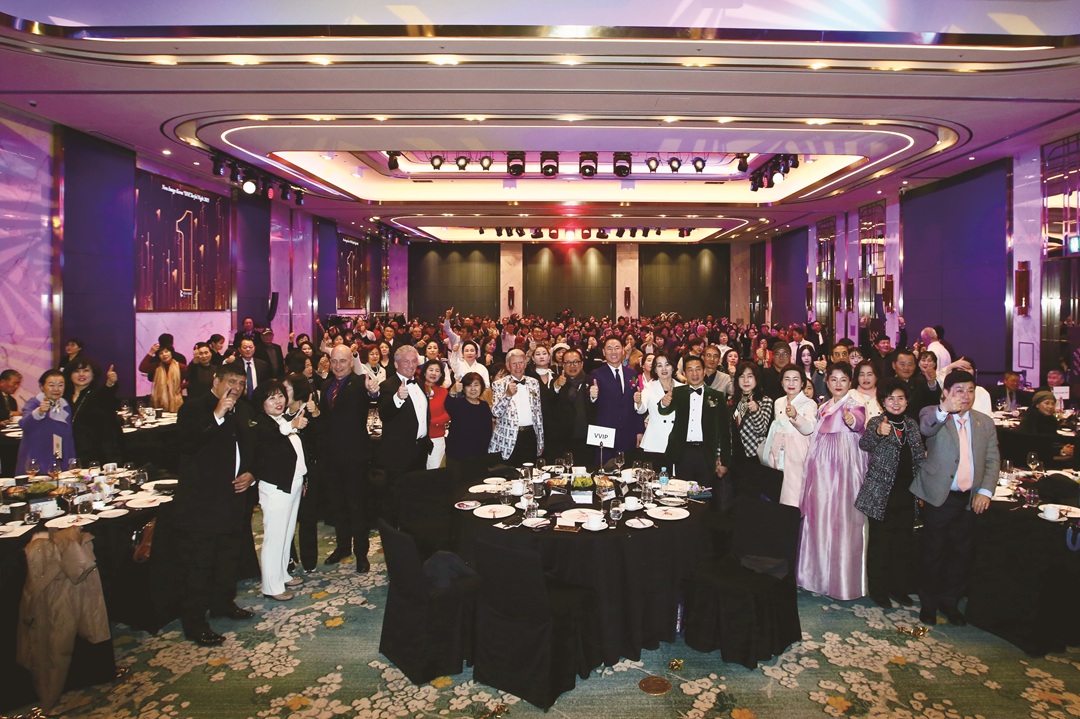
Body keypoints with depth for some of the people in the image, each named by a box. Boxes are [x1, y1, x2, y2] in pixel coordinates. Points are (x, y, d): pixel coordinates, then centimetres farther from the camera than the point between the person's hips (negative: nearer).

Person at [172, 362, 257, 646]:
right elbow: (186, 444, -27)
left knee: (229, 557, 19)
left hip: (234, 496, 7)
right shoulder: (193, 409, -10)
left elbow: (254, 448, 20)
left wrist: (251, 473, 3)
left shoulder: (244, 411, 11)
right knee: (197, 564, 1)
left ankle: (223, 603, 37)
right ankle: (194, 623, 11)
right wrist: (217, 416, -30)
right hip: (200, 501, -7)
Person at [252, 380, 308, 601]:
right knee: (274, 536, -5)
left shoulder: (286, 420, 13)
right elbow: (269, 436, -38)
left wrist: (302, 479, 20)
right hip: (275, 487, -9)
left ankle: (282, 575, 29)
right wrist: (291, 426, -56)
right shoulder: (261, 422, -12)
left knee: (287, 533, 17)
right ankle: (272, 586, 3)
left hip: (293, 484, 9)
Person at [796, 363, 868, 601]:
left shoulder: (853, 405, -6)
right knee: (819, 515, 10)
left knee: (842, 518, -6)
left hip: (844, 467, -6)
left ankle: (843, 579, 4)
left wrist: (851, 419, -51)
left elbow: (859, 420, -31)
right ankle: (820, 573, 22)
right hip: (822, 467, 7)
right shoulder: (823, 407, 15)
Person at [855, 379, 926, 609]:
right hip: (881, 493, -5)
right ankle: (878, 590, 14)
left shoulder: (912, 424, 9)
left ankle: (900, 588, 26)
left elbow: (919, 457, 16)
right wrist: (878, 432, -45)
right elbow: (864, 444, -25)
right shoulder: (876, 422, -7)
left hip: (906, 493, 5)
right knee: (880, 542, 2)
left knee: (904, 541, 12)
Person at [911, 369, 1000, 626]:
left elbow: (993, 460, 9)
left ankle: (950, 601, 30)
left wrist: (985, 490, -5)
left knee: (962, 552, 12)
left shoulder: (985, 423, 10)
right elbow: (925, 428, -28)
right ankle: (928, 603, 23)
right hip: (939, 497, -4)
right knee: (933, 552, 7)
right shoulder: (932, 415, -4)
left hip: (970, 499, 4)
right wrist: (944, 410, -48)